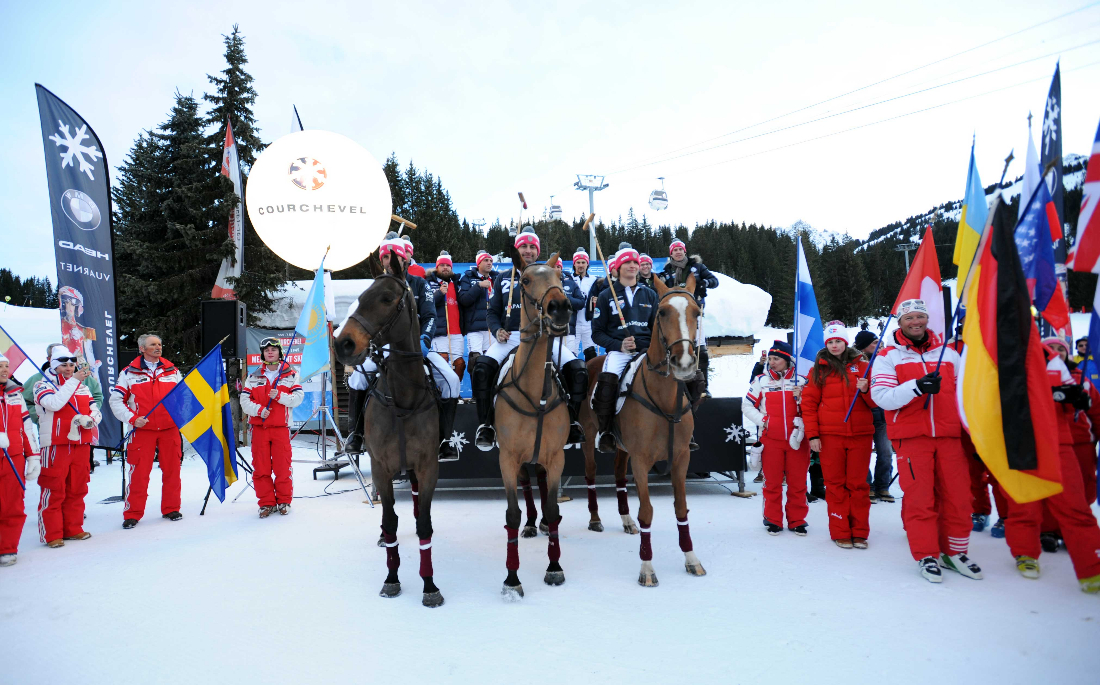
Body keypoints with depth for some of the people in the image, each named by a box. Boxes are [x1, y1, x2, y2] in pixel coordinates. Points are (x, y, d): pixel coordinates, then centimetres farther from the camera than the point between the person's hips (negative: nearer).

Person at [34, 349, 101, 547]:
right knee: (53, 491, -2)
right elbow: (54, 403, -21)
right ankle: (51, 534, 5)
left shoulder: (83, 387, 14)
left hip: (81, 445, 5)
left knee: (77, 490, 11)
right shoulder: (43, 385, 0)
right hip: (55, 446, -5)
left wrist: (88, 420, -13)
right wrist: (74, 380, -21)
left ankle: (73, 529, 21)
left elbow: (96, 413, 9)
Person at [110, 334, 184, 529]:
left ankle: (171, 508, 19)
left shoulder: (172, 371, 11)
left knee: (172, 470, 6)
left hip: (170, 429, 2)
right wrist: (132, 418, -10)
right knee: (139, 473, -2)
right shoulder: (130, 372, 3)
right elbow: (116, 400, 2)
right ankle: (132, 513, 10)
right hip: (143, 430, -2)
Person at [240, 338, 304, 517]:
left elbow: (298, 398, -3)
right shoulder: (254, 377, 11)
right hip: (259, 427, 2)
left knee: (283, 467, -2)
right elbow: (244, 400, 4)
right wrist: (258, 409, -13)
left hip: (281, 428, -2)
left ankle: (284, 501, 14)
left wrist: (279, 396, -18)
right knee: (261, 467, 3)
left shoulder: (291, 375, 6)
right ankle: (266, 502, 14)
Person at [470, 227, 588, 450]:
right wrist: (497, 330, -6)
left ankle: (571, 423, -4)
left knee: (578, 370, -22)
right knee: (481, 368, -28)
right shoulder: (504, 278, 16)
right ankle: (485, 425, -13)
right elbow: (493, 312, 15)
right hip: (510, 337, 0)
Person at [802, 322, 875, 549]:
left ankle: (859, 533, 14)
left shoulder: (862, 365, 8)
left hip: (861, 434, 1)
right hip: (830, 435, -1)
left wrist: (866, 390, -13)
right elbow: (809, 403, 3)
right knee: (835, 484, 3)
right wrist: (812, 435, -4)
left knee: (858, 484, 5)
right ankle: (840, 533, 11)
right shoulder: (819, 369, 6)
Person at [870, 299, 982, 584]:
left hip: (948, 435, 3)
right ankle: (926, 555, 11)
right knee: (919, 498, -1)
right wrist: (916, 386, -24)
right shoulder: (888, 356, 2)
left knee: (957, 496, 5)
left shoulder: (948, 353, 14)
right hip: (911, 437, -3)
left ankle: (955, 552, 21)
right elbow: (882, 397, -10)